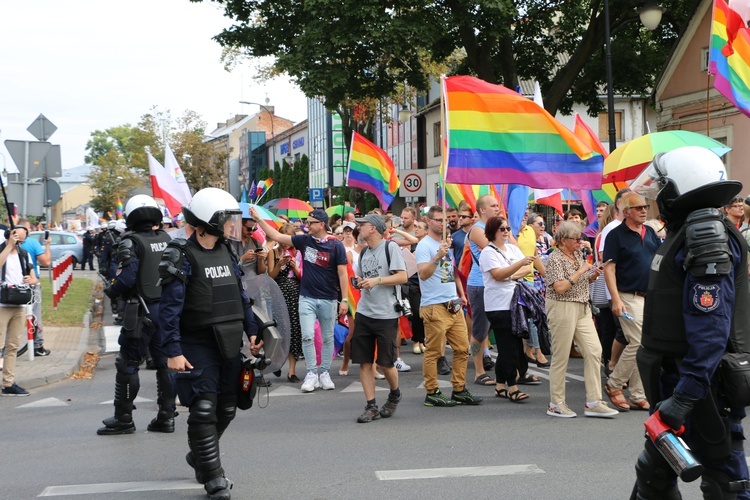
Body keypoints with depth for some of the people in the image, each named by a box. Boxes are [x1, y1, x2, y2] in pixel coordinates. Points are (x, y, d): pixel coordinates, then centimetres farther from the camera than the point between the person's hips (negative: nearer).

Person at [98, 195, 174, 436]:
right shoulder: (167, 240, 9)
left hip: (143, 311, -6)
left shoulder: (131, 242, -10)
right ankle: (166, 417, 16)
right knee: (165, 363, 12)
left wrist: (111, 292, -1)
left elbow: (126, 278, -18)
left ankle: (123, 419, 7)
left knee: (128, 364, 3)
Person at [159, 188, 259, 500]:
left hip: (229, 345, 7)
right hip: (198, 347, -7)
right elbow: (169, 308, -15)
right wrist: (173, 352, -20)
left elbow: (240, 296, 17)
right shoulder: (182, 258, -12)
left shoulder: (227, 254, 10)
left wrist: (252, 332, 13)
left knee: (226, 409, 14)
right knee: (203, 411, -7)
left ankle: (199, 456, 37)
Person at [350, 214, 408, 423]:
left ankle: (395, 395, 28)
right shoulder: (364, 252, 15)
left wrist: (377, 280, -20)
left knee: (386, 362, 0)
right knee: (364, 362, 1)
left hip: (386, 314, -6)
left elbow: (402, 277, -11)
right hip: (364, 313, 6)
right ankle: (371, 406, 9)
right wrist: (358, 282, 1)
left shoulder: (390, 247, -5)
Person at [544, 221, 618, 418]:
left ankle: (593, 402, 2)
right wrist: (580, 271, -17)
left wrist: (593, 275, 3)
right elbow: (560, 287, -22)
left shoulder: (578, 255, 13)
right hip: (562, 308, -8)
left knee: (594, 351, -1)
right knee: (561, 356, 0)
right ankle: (556, 404, 11)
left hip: (582, 309, 8)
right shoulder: (556, 258, -11)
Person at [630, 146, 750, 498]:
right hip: (676, 376, 10)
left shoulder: (706, 237, -19)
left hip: (703, 382, -10)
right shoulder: (683, 234, 14)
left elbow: (710, 327, -27)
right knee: (655, 469, 20)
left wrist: (685, 396, -31)